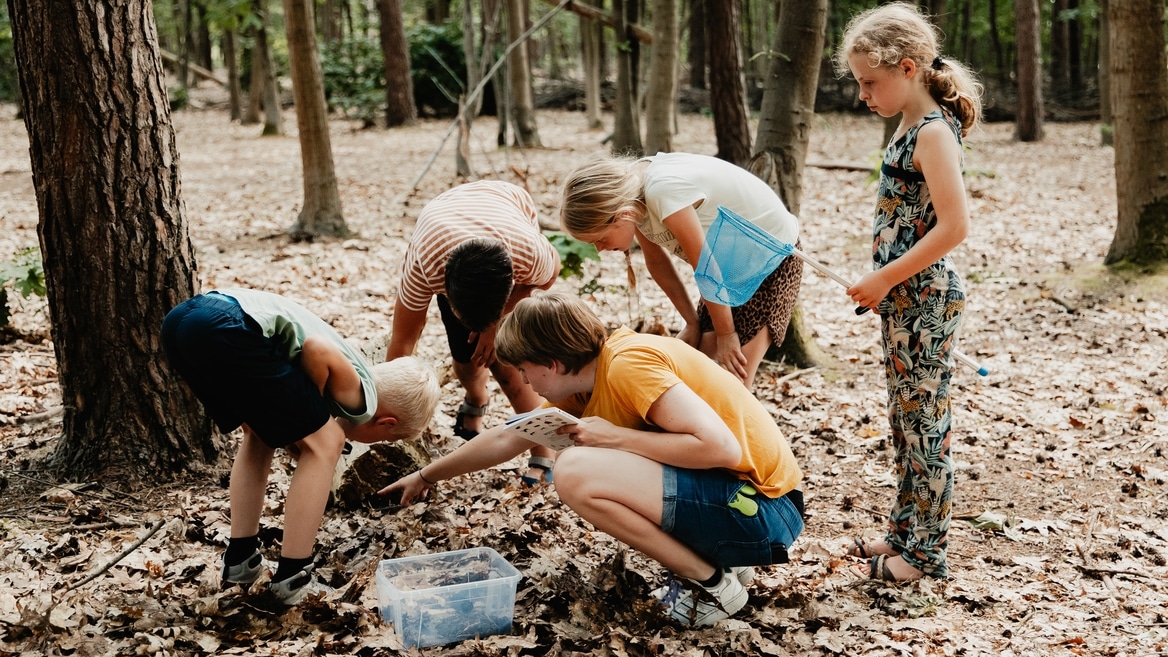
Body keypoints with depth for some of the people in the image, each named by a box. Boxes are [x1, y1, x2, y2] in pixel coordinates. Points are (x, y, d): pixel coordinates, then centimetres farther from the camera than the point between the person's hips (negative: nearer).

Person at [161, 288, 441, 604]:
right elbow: (317, 349, -8)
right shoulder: (361, 401, 7)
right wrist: (313, 407, 6)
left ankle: (240, 557, 33)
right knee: (324, 443, 5)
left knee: (261, 437, 29)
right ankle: (292, 579, 10)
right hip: (226, 329, -10)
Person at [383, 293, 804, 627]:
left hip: (762, 509, -10)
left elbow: (721, 446, -26)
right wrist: (426, 476, 35)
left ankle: (710, 583, -6)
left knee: (576, 472, -20)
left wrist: (614, 437, -18)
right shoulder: (582, 389, 10)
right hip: (723, 493, 10)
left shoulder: (627, 362, -18)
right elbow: (505, 439, 24)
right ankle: (714, 557, 14)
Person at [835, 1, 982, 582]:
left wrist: (885, 278, -18)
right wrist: (881, 282, 9)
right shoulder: (910, 127, 11)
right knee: (904, 421, 16)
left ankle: (926, 552, 9)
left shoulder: (934, 132, -17)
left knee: (925, 422, -1)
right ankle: (905, 532, 28)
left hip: (926, 300, -9)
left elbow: (954, 226, -23)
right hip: (902, 299, 9)